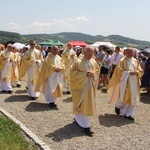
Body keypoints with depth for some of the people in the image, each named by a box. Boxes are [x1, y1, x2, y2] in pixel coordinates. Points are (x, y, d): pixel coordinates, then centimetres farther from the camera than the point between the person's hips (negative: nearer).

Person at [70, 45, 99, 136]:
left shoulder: (94, 62, 4)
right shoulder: (78, 62, -13)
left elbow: (97, 71, 12)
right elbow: (73, 73, -13)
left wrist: (93, 73, -11)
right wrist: (85, 74, -21)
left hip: (90, 86, 6)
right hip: (81, 86, -6)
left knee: (88, 104, 15)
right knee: (83, 105, -5)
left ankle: (78, 118, 37)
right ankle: (86, 126, 0)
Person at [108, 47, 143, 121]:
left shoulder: (136, 61, 10)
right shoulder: (122, 61, -5)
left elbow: (140, 71, 11)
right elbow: (120, 71, -12)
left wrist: (136, 72, -10)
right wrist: (129, 72, -18)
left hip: (134, 82, 5)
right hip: (125, 82, -5)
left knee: (133, 98, 3)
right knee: (124, 97, 0)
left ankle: (128, 114, 14)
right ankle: (117, 106, 31)